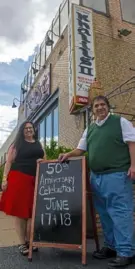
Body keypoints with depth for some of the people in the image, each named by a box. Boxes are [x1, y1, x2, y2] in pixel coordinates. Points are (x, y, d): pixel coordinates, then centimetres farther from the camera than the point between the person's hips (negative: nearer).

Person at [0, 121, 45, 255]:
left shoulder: (38, 144, 17)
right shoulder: (17, 144, 5)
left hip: (36, 180, 4)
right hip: (19, 179, -4)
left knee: (32, 212, 8)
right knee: (20, 211, 2)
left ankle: (28, 241, 24)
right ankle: (22, 243, 15)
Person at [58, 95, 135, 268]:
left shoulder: (121, 122, 3)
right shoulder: (89, 129, 17)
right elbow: (80, 149, 19)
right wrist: (68, 155, 2)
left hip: (117, 175, -6)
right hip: (96, 176, 6)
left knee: (120, 212, -3)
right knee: (104, 213, 13)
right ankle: (111, 246, 27)